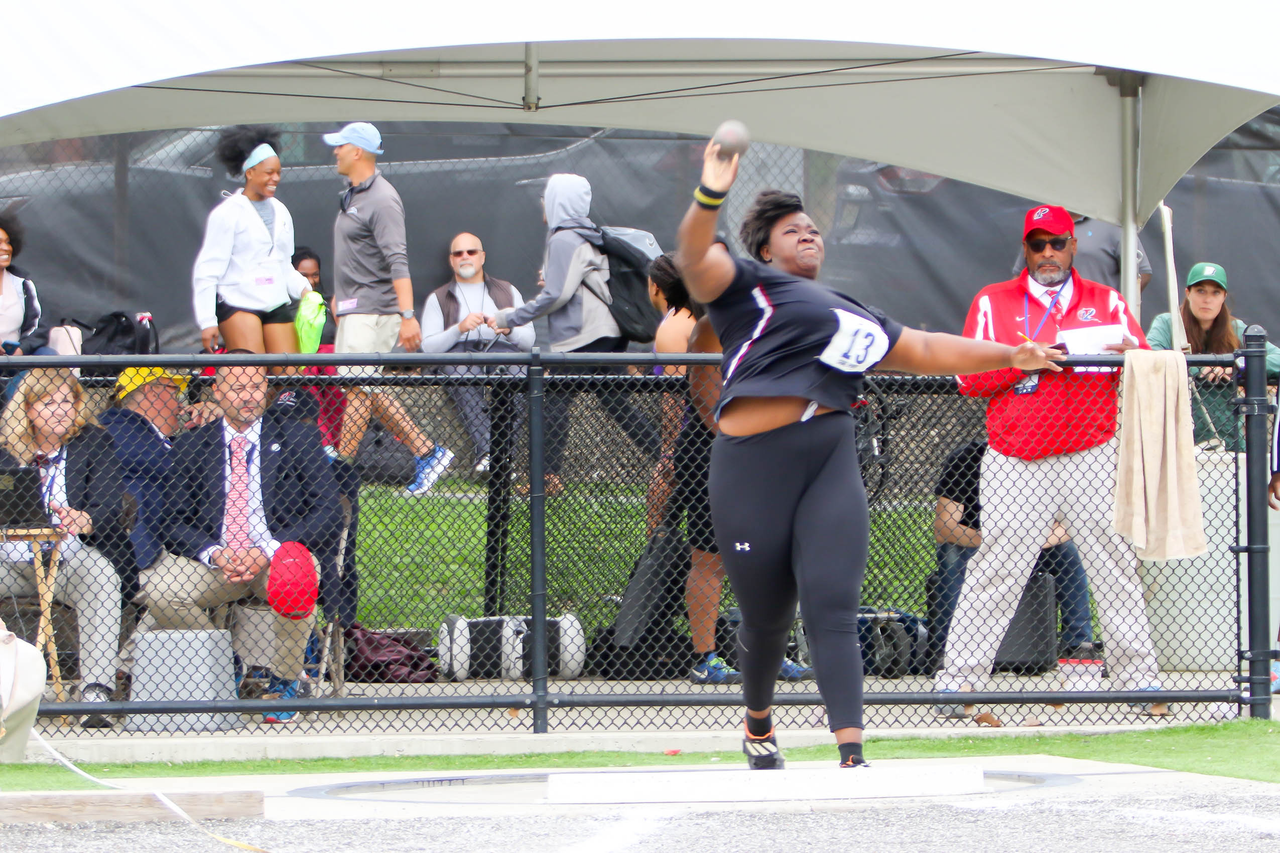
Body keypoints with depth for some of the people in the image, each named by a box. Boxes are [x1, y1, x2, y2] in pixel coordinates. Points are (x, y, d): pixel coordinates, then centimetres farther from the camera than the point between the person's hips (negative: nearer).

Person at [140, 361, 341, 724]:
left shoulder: (298, 439, 5)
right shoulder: (189, 447, 9)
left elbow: (328, 512, -4)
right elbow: (175, 521, 4)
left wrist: (269, 553, -17)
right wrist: (214, 554, -18)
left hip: (278, 558, -2)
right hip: (214, 563, 2)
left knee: (295, 577, -38)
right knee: (157, 590, -27)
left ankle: (284, 681, -11)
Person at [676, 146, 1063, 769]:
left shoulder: (855, 316, 30)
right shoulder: (748, 285, 8)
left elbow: (926, 351, 37)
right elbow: (695, 258, -11)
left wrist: (1008, 356, 32)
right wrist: (710, 197, -29)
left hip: (831, 465, 4)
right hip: (754, 466, -4)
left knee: (832, 609, -11)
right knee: (766, 618, 5)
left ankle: (851, 756, -20)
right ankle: (757, 723, 33)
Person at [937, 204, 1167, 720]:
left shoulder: (1107, 303, 14)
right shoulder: (992, 303, 10)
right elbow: (969, 377, 0)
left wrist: (1132, 354, -16)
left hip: (1092, 459, 2)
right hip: (1016, 462, -2)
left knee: (1115, 564, -3)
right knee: (997, 566, -8)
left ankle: (1139, 680, 2)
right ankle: (957, 682, -5)